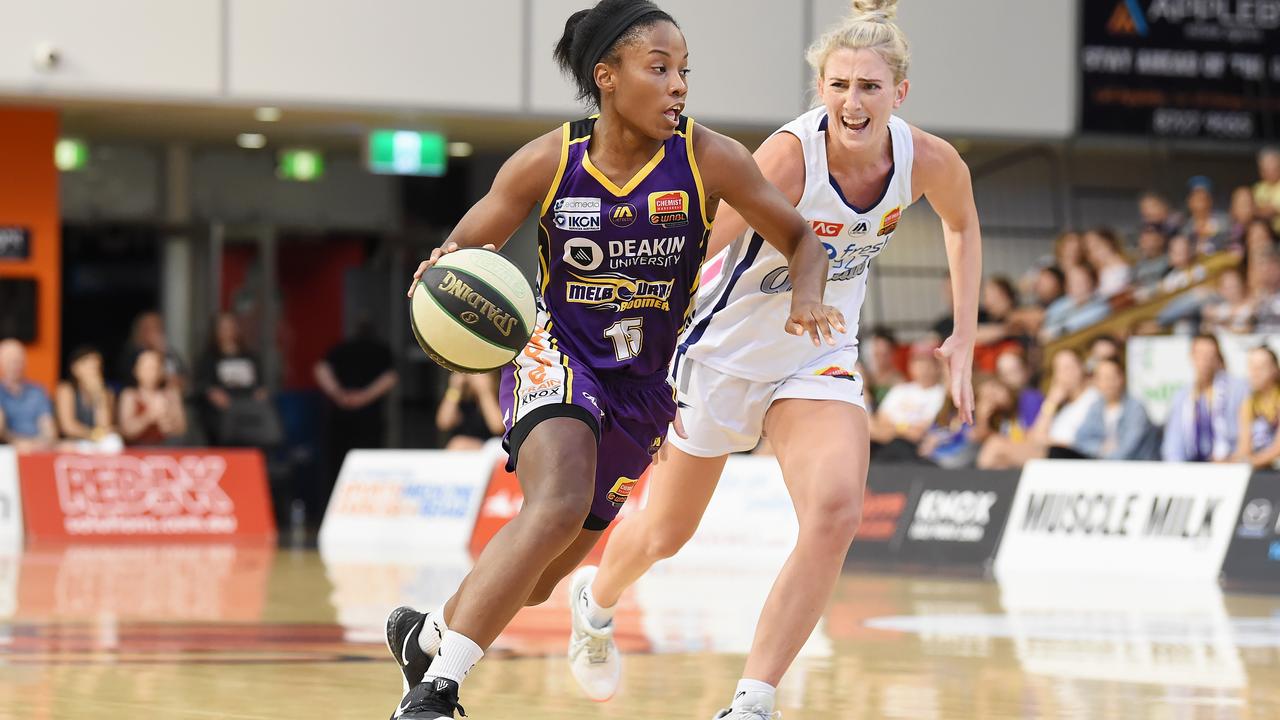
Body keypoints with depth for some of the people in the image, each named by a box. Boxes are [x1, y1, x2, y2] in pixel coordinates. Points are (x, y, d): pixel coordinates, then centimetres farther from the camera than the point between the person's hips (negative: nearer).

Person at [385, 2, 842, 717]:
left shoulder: (709, 160, -11)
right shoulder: (548, 162, -12)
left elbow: (800, 238, -1)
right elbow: (468, 244, -1)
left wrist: (806, 296, -23)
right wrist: (444, 266, -25)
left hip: (642, 387, 3)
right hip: (557, 357, -3)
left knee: (535, 582, 12)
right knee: (559, 504, -34)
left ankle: (428, 632, 44)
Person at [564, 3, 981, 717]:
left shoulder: (929, 162, -15)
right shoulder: (791, 156, -31)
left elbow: (963, 225, 9)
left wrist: (964, 340, 5)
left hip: (819, 359, 3)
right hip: (727, 353, -3)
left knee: (837, 512, -24)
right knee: (666, 533, 15)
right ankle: (597, 599, 52)